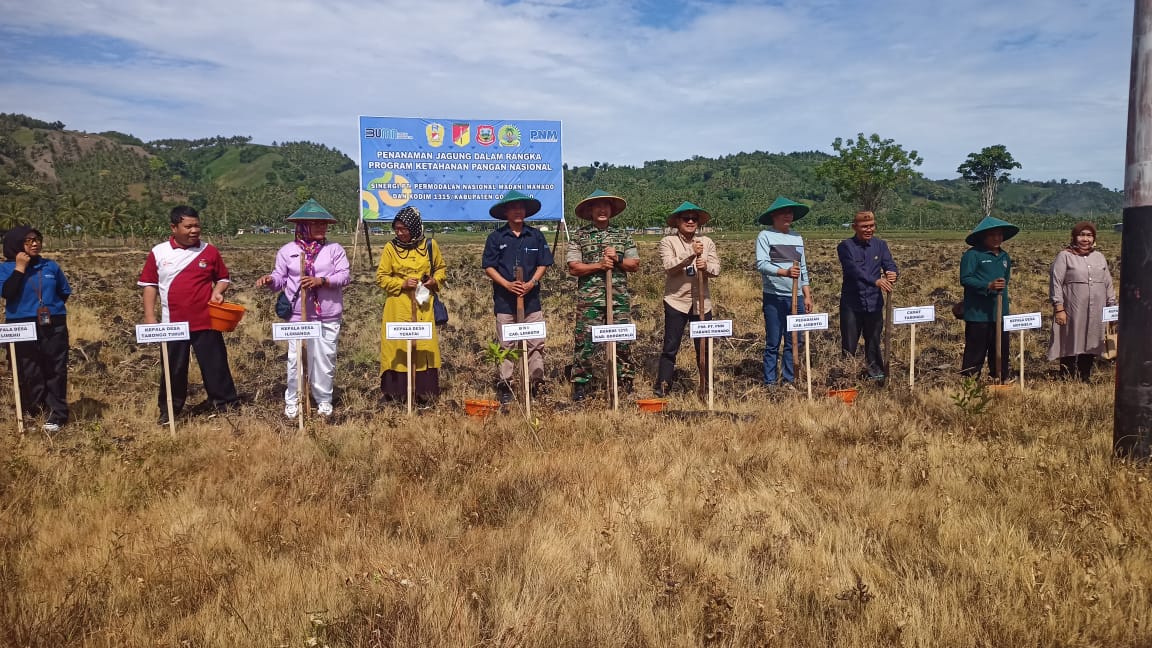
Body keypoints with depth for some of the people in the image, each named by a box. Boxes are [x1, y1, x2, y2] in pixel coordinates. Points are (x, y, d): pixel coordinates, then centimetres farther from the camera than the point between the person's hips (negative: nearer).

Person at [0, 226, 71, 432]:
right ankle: (33, 414, 15)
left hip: (54, 326, 2)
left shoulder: (51, 266, 6)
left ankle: (57, 415, 7)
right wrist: (20, 268, -14)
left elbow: (64, 292, 16)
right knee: (29, 374, 4)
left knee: (55, 371, 2)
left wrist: (51, 305, 3)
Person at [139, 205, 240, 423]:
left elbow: (223, 278, 12)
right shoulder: (158, 253, 2)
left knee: (216, 366, 4)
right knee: (173, 369, 11)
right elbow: (149, 285, 6)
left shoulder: (210, 251, 2)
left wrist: (218, 291, -9)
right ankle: (168, 411, 25)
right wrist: (149, 316, 0)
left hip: (206, 323, 0)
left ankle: (227, 405, 15)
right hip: (173, 324, 1)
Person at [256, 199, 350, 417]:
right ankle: (292, 401, 15)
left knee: (325, 358, 6)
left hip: (328, 317, 0)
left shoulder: (334, 248, 3)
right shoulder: (287, 250, 6)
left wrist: (321, 281, -18)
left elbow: (345, 276, -5)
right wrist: (270, 280, -15)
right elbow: (280, 278, 7)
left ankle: (324, 401, 20)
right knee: (295, 358, 2)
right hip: (297, 316, 0)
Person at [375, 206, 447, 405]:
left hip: (423, 306, 1)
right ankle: (393, 393, 8)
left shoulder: (430, 246, 5)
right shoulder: (390, 248, 1)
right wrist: (402, 284, -12)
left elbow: (441, 269, 18)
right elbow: (381, 277, 2)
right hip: (397, 308, -1)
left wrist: (435, 281, -3)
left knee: (425, 347, 1)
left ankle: (426, 393, 10)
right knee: (396, 347, -1)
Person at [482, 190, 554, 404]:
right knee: (505, 345, 4)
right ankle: (504, 386, 12)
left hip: (531, 298, 1)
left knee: (536, 343, 1)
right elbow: (488, 267, 1)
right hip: (504, 300, -1)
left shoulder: (536, 236, 7)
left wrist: (532, 282, -9)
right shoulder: (496, 237, 3)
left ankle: (537, 384, 11)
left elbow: (543, 264, 7)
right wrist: (507, 284, -12)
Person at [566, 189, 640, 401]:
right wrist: (599, 265, -13)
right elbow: (573, 268, -3)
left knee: (623, 342, 4)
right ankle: (580, 387, 8)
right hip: (589, 300, -2)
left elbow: (635, 264, 10)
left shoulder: (623, 235, 14)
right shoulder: (579, 236, 6)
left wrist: (617, 259, -8)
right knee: (584, 343, -1)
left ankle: (626, 386, 13)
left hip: (619, 299, 2)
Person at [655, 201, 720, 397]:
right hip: (676, 301, -3)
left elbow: (716, 269, 1)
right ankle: (661, 388, 9)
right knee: (670, 347, 1)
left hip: (702, 302, 3)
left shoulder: (707, 242, 9)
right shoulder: (668, 242, 0)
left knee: (704, 347, 9)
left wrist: (706, 266, -21)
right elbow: (669, 266, -15)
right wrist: (691, 254, -24)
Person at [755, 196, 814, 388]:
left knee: (793, 342, 7)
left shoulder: (797, 238, 16)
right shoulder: (765, 236, -2)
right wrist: (785, 272, -28)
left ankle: (788, 379, 17)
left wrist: (808, 296, 13)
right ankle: (770, 382, 6)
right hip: (774, 297, -5)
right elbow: (761, 264, -14)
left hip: (796, 297, 5)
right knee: (772, 343, -1)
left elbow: (803, 269, 19)